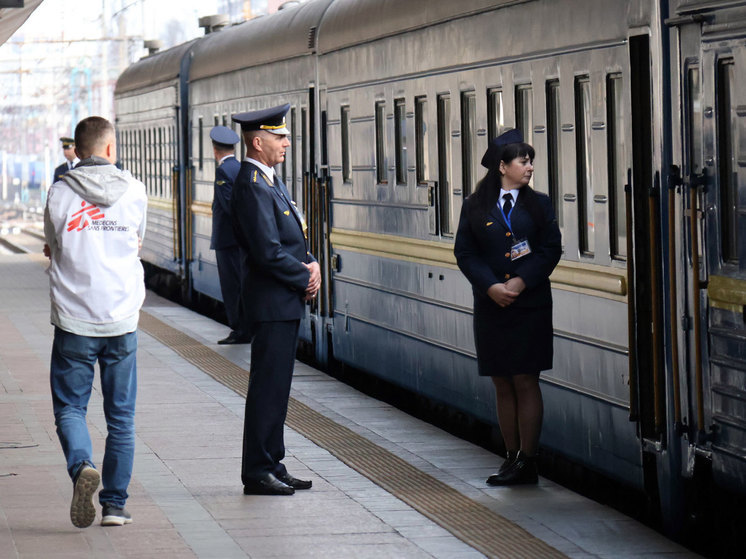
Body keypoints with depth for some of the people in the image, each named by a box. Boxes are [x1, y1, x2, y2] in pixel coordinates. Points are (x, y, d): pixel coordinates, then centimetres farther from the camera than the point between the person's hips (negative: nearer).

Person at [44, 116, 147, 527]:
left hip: (74, 321, -1)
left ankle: (81, 465, -19)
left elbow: (53, 250, 8)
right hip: (122, 321, 2)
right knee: (121, 416, 11)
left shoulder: (60, 193, -5)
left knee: (69, 407, 9)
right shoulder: (134, 192, 0)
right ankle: (115, 504, 11)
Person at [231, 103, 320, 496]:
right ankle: (258, 472, -1)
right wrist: (305, 280, -11)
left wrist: (310, 263, 0)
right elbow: (267, 252, -23)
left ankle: (272, 466, 19)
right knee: (268, 386, -6)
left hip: (286, 301, 10)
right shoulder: (252, 187, -17)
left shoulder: (270, 181, 15)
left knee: (276, 386, 13)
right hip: (273, 301, -10)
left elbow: (292, 238, 20)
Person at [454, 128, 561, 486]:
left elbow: (551, 249, 0)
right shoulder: (475, 208, 5)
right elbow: (465, 253, 2)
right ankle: (512, 457, 12)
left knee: (525, 382, -3)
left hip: (530, 305, -1)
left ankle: (527, 462, 0)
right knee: (502, 384, 5)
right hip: (491, 306, 1)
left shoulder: (538, 205, 6)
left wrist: (521, 282, -12)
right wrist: (491, 286, -12)